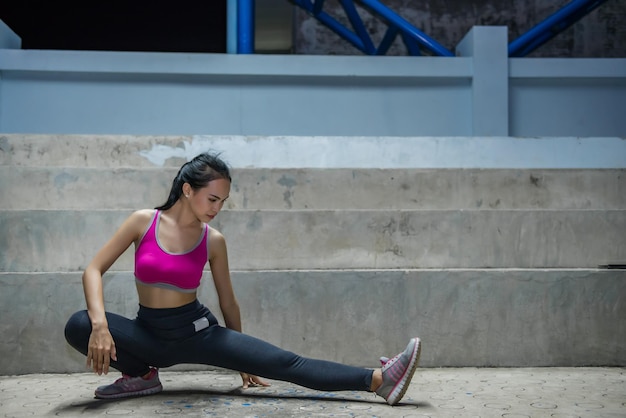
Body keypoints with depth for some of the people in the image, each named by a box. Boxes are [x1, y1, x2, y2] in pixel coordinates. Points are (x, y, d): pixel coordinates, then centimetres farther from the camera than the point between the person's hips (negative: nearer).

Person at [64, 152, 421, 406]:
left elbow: (228, 302, 6)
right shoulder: (144, 221, -8)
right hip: (149, 333, 0)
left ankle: (379, 380, -18)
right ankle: (142, 375, -5)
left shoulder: (214, 241, -4)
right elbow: (94, 270, -9)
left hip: (198, 331, 0)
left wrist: (243, 360, 13)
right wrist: (100, 325, -27)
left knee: (287, 364, -14)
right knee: (78, 326, -28)